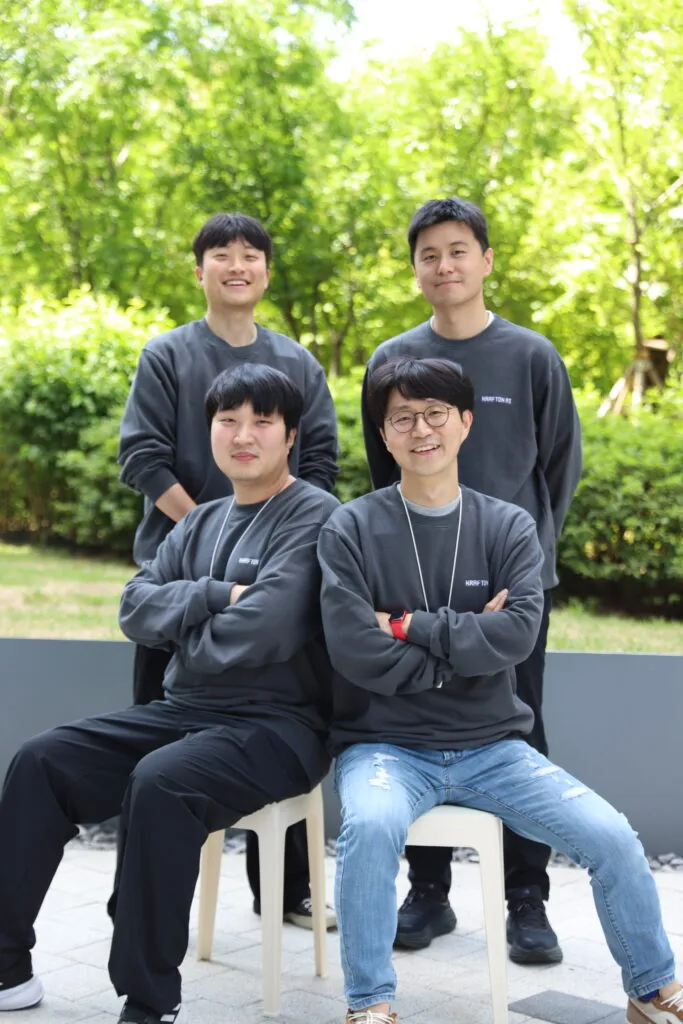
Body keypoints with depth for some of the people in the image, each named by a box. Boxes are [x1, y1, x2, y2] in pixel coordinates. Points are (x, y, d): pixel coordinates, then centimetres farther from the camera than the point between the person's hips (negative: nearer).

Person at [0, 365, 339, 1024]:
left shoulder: (315, 518, -8)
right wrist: (215, 596, -11)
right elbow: (136, 607, 4)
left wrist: (180, 629, -4)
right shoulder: (203, 522, 16)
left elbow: (262, 632, -21)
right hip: (185, 710, 8)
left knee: (159, 783, -34)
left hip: (278, 723, -7)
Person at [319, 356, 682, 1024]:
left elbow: (518, 633, -13)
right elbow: (356, 652, -14)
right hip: (385, 745, -2)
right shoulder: (351, 531, -3)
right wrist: (467, 640, -11)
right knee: (371, 826, -35)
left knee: (612, 838, -12)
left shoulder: (509, 527, 3)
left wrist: (411, 626, -14)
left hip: (491, 746, 3)